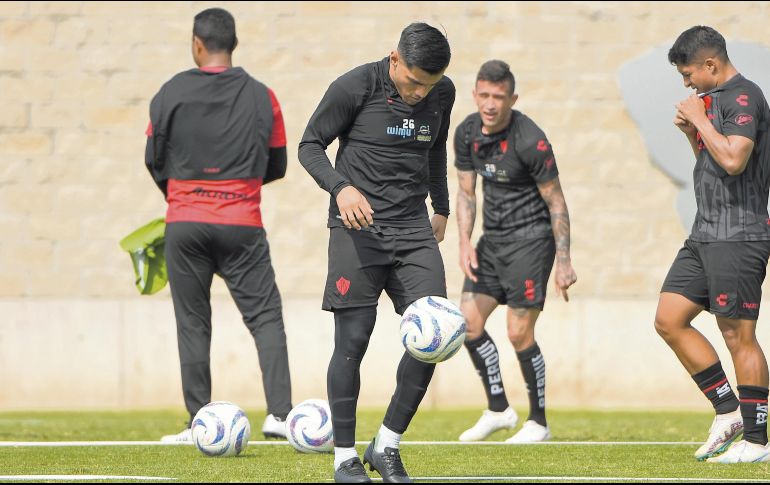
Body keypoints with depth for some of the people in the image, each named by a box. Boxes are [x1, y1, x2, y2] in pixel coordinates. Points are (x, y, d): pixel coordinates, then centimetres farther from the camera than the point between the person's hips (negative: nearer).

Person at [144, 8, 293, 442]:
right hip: (242, 223, 0)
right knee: (266, 317, 2)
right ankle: (279, 413, -12)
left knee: (193, 325, 7)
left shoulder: (171, 93, -2)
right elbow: (276, 166, 8)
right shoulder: (262, 97, 1)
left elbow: (155, 160, 5)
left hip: (184, 224, 0)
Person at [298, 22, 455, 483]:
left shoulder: (443, 93, 4)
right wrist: (341, 187, -20)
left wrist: (441, 208, 23)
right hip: (358, 227, -4)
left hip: (414, 229, 4)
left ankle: (387, 446, 6)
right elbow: (310, 145, -4)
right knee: (353, 341, -5)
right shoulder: (355, 88, -11)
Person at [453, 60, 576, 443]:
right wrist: (465, 244, -1)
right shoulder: (467, 134, 0)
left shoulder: (530, 141, -19)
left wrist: (564, 263, -14)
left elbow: (556, 201, -13)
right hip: (492, 239, 7)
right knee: (469, 322, 2)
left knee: (519, 333, -9)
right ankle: (498, 409, 16)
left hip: (531, 238, -7)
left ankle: (538, 422, 5)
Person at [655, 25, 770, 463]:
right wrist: (691, 132, 9)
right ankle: (728, 411, 13)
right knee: (669, 320, 7)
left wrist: (701, 120, -14)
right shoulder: (715, 98, 16)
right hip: (706, 234, 10)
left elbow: (733, 160, -26)